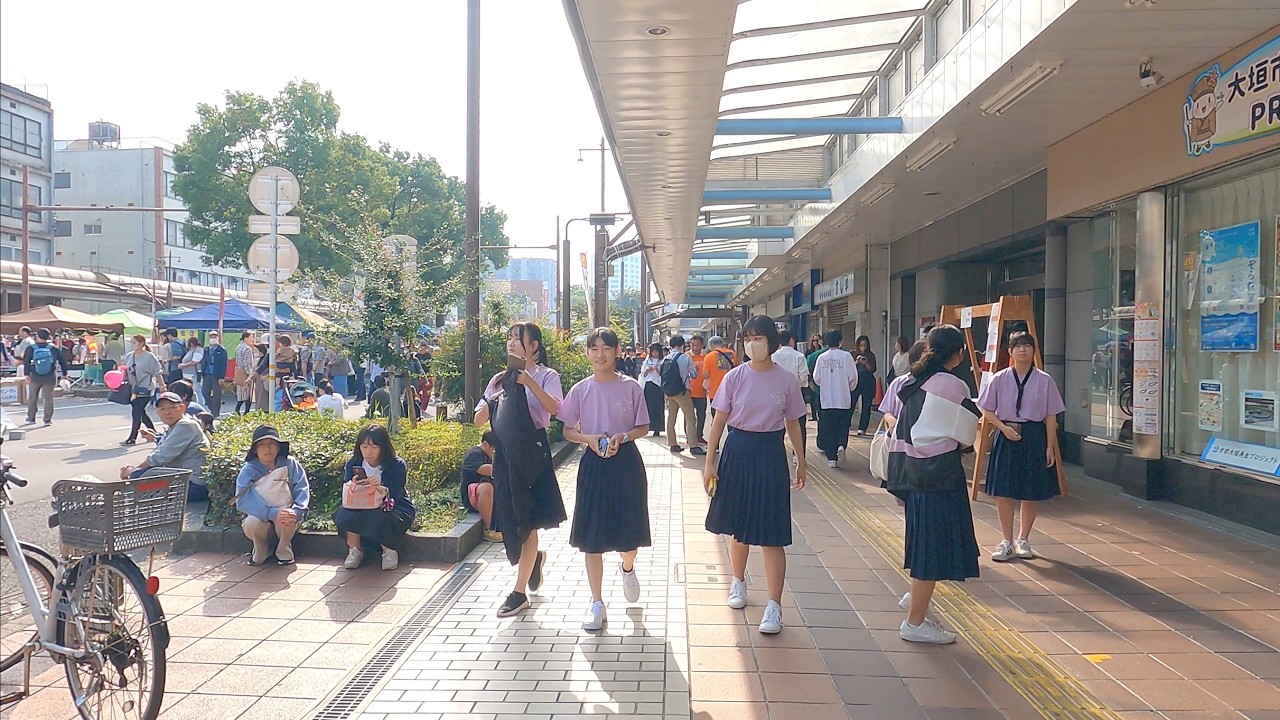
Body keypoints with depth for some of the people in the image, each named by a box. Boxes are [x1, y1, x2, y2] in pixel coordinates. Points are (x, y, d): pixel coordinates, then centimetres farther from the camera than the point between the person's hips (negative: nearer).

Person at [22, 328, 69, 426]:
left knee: (32, 398, 16)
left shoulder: (31, 348, -3)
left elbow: (26, 361, -13)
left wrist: (27, 374, -13)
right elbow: (62, 360, 3)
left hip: (35, 377, 0)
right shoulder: (53, 348, 0)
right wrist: (64, 373, 13)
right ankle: (48, 420, 2)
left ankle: (31, 418, 24)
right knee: (48, 398, 4)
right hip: (50, 378, 0)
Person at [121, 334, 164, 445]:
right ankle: (154, 433, 31)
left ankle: (132, 438, -4)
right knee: (141, 413, 14)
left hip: (145, 389, -7)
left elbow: (157, 373, -6)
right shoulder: (128, 356, 9)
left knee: (137, 413, -9)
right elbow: (126, 372, 16)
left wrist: (162, 386, -6)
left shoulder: (149, 357, -9)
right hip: (133, 389, 7)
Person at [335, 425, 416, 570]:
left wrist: (381, 487, -39)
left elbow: (394, 498, -18)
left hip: (394, 510, -3)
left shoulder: (397, 465, -12)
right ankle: (355, 550, -6)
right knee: (344, 514, -30)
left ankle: (389, 550, -8)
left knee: (377, 520, -38)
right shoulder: (353, 464, -1)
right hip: (362, 510, 4)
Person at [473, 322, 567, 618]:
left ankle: (519, 593, 9)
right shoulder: (500, 379, 12)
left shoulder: (546, 376, -2)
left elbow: (555, 408, -22)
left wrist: (530, 382, -29)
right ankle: (535, 558, 37)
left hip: (532, 453, -5)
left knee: (525, 519, 1)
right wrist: (491, 400, -10)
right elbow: (479, 420, 8)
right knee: (509, 517, 6)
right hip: (505, 453, 5)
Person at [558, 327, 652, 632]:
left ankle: (627, 568, 42)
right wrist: (589, 439, -15)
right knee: (592, 536, 1)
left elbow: (643, 427, 2)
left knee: (630, 529, 5)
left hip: (627, 462, 0)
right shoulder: (580, 390, 0)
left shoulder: (631, 387, -2)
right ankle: (597, 603, 12)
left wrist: (622, 437, -16)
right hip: (593, 463, 1)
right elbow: (568, 431, 4)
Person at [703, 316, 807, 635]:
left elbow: (792, 423, 6)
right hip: (737, 451, 2)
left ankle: (774, 605, 0)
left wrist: (801, 462, 10)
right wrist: (710, 462, -2)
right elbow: (719, 420, 0)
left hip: (770, 453, -1)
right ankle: (738, 582, 38)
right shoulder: (735, 377, -3)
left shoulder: (786, 380, -4)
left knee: (771, 532, -4)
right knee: (738, 525, 15)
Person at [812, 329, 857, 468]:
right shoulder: (846, 356, -7)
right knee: (843, 426, 12)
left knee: (828, 429, 8)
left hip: (827, 399, 2)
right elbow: (853, 377, -5)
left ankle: (831, 458, 9)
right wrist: (850, 388, 14)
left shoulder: (822, 357, -2)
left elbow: (816, 378, 3)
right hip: (843, 399, -1)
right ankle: (841, 445, -14)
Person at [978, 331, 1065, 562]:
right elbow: (987, 410, 5)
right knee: (1003, 491, 0)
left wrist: (1050, 446, -1)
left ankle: (1023, 539, 25)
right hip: (1007, 436, 0)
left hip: (1035, 437, 0)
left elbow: (1051, 416, 2)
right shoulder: (1000, 379, 0)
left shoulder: (1044, 380, -1)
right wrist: (1004, 427, -10)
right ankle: (1007, 541, 14)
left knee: (1032, 493, 7)